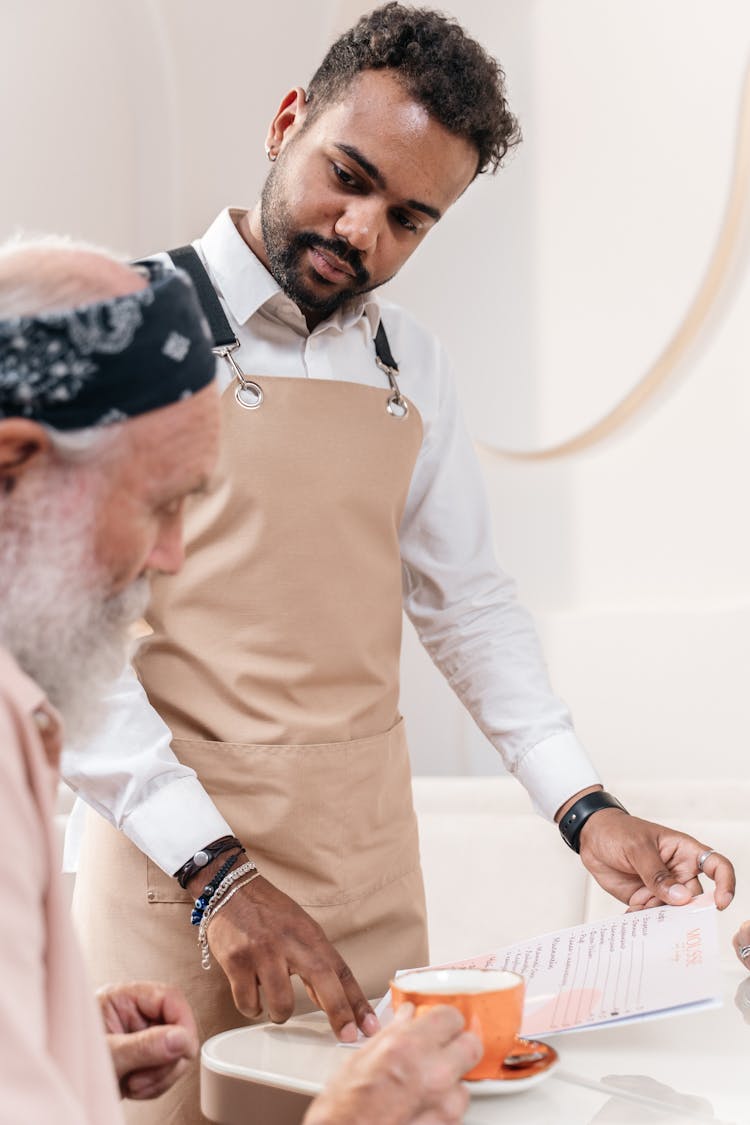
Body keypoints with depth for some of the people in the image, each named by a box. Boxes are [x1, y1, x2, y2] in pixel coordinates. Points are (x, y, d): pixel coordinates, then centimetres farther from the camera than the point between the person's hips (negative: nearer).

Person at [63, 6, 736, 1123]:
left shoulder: (411, 367, 9)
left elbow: (467, 600, 13)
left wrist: (584, 807, 2)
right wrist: (213, 867, -20)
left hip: (373, 867, 5)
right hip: (175, 867, -5)